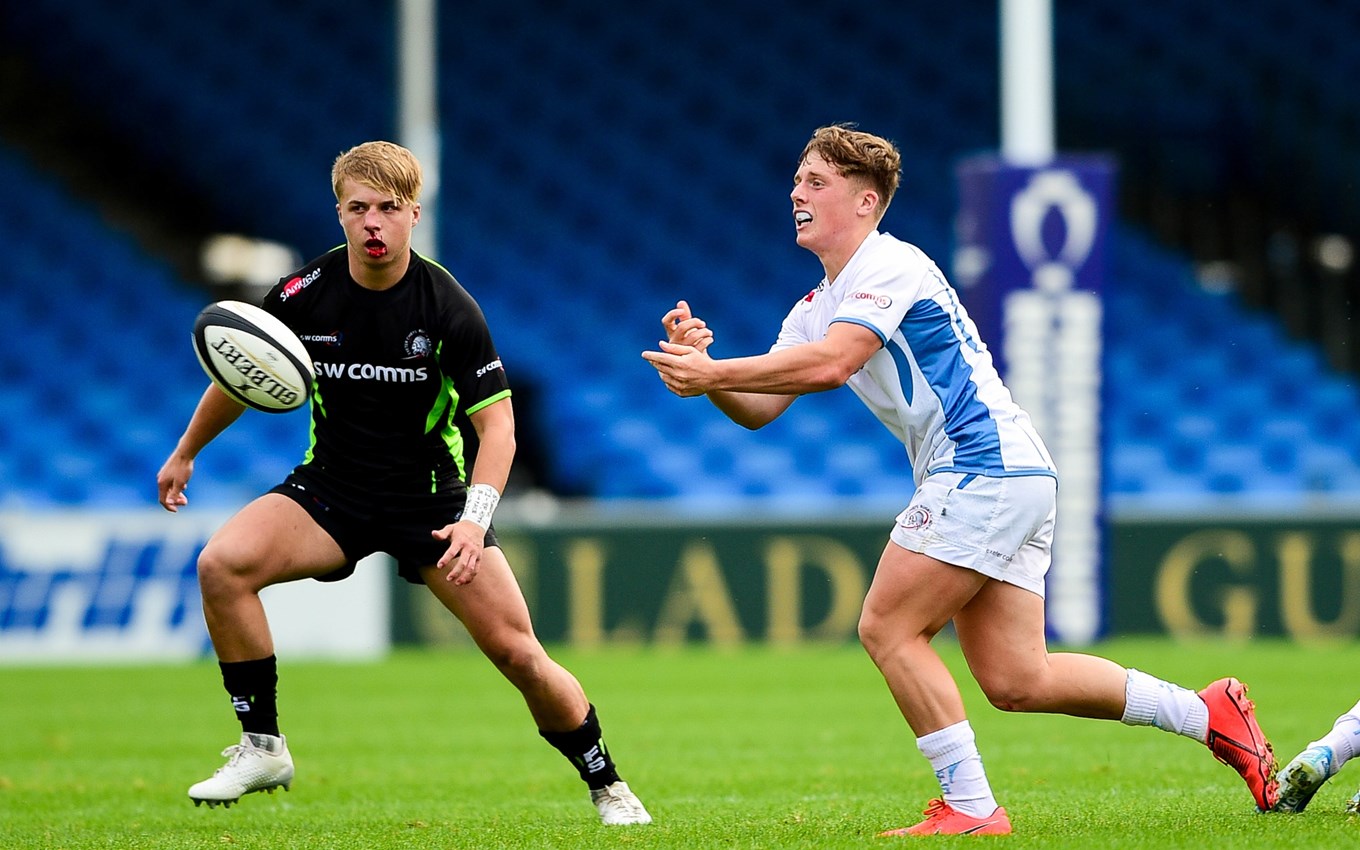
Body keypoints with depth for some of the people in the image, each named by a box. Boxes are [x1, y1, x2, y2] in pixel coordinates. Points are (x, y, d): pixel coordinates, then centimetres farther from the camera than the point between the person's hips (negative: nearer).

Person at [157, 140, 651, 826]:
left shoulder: (450, 308, -17)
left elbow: (497, 424, -15)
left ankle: (607, 786, 14)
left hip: (432, 500, -2)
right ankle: (262, 749, -11)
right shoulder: (303, 295, -10)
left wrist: (475, 521, -30)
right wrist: (184, 455, 19)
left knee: (516, 651, -10)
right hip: (330, 487, 2)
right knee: (221, 564, -25)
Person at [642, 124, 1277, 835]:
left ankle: (970, 806, -7)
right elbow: (757, 409, 11)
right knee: (1015, 681, 4)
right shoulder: (817, 307, 19)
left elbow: (829, 364, -26)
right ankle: (1209, 714, 11)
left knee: (888, 628, -9)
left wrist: (710, 372, -23)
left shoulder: (890, 266, -10)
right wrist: (702, 367, -8)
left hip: (985, 468, -9)